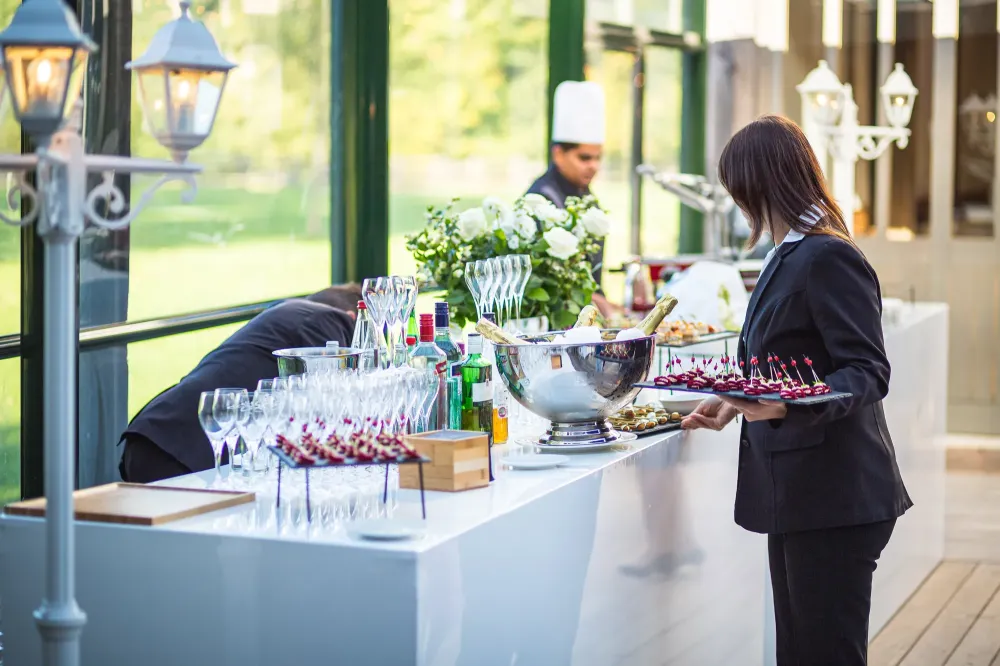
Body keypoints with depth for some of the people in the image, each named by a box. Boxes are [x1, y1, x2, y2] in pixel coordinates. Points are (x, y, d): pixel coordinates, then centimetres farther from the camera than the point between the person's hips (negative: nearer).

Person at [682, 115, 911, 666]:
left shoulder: (829, 258, -17)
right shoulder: (793, 254, 14)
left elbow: (869, 374, -22)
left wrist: (786, 407, -36)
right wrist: (739, 403, 25)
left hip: (834, 500, -10)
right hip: (797, 495, 10)